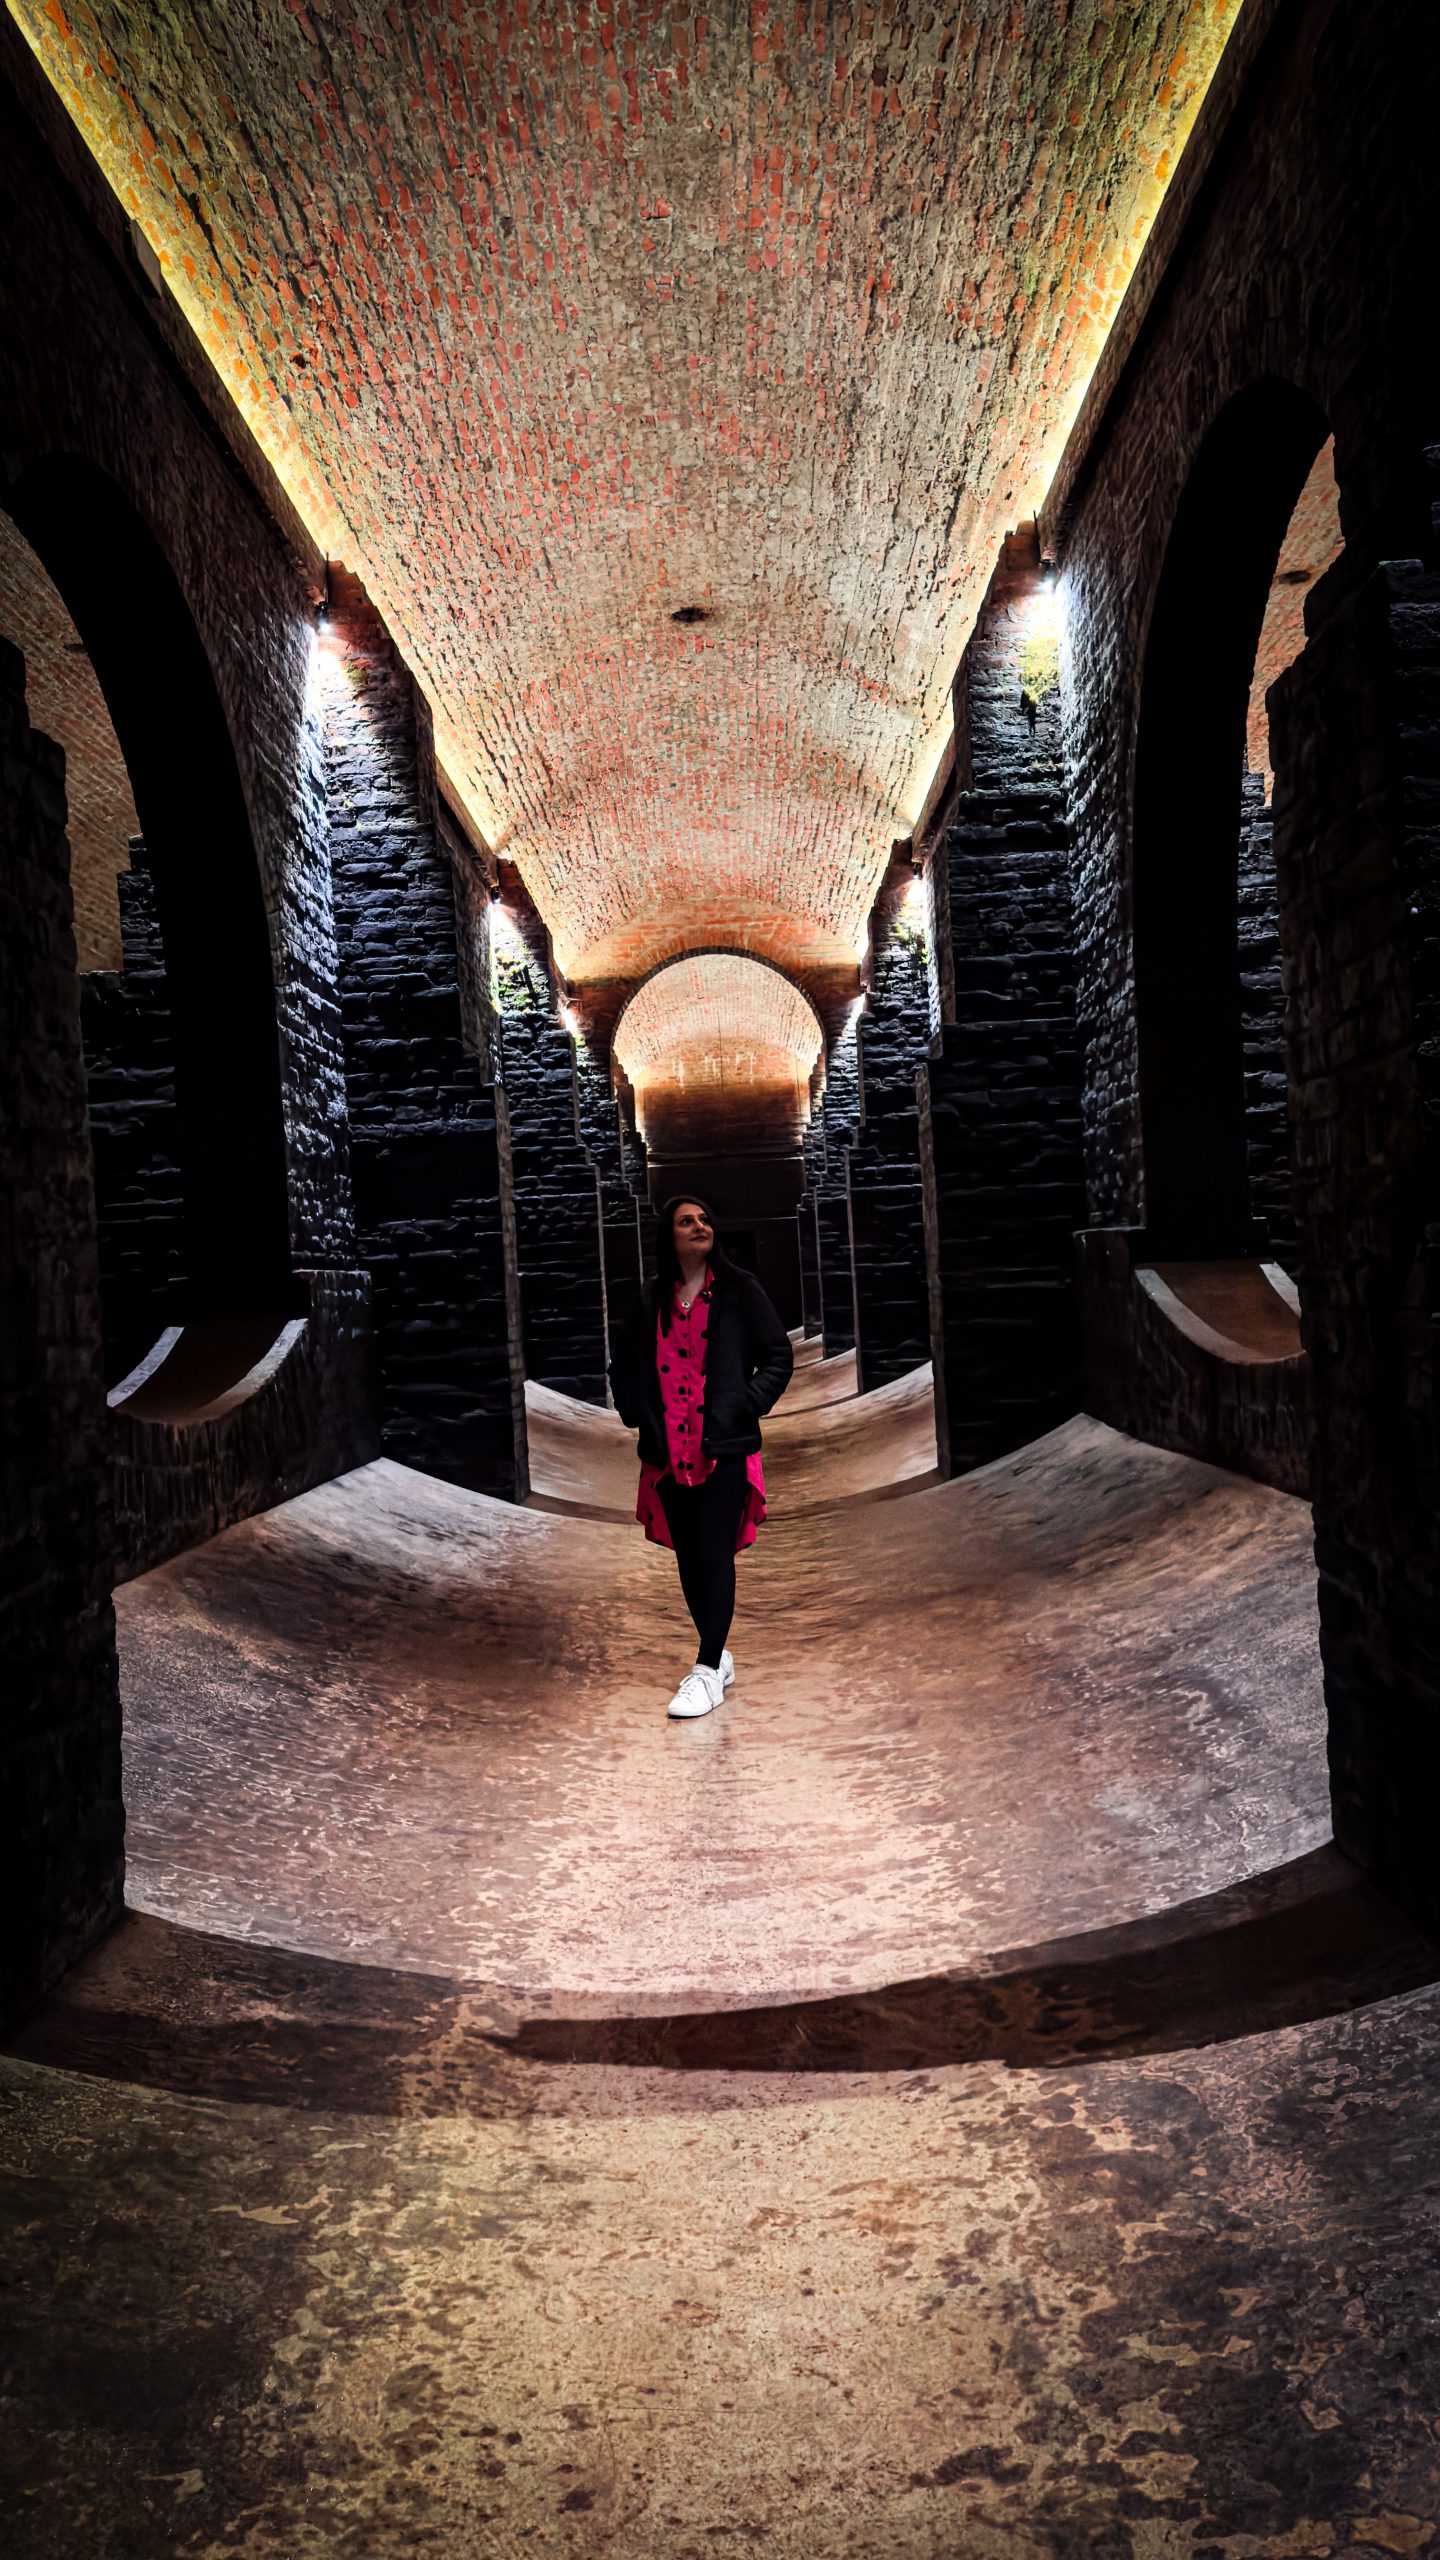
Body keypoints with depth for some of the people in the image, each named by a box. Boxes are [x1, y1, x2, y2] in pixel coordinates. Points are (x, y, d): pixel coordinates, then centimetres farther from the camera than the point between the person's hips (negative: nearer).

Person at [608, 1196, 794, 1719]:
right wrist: (636, 1413, 8)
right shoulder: (651, 1302, 9)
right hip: (670, 1454, 4)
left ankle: (707, 1672, -4)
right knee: (689, 1559, 10)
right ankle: (719, 1657, 24)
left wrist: (745, 1407, -7)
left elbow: (778, 1356, 1)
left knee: (714, 1556, -8)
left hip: (724, 1450, -4)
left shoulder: (739, 1291, 1)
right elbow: (623, 1366, 21)